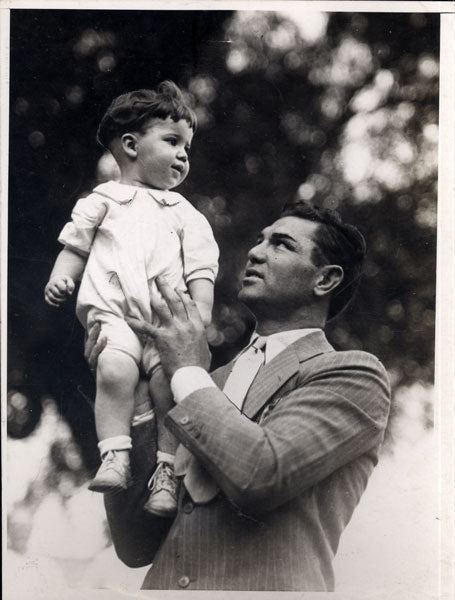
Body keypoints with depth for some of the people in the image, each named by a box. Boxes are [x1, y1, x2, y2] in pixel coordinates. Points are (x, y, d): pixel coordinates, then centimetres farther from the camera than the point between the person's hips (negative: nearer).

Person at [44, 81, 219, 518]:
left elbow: (200, 268, 15)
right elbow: (75, 244, 19)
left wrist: (202, 314, 0)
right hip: (114, 313, -1)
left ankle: (167, 471, -14)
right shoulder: (103, 200, 21)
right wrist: (60, 277, 0)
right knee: (115, 369, -30)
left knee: (171, 380, -22)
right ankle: (114, 456, -27)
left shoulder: (184, 213, 24)